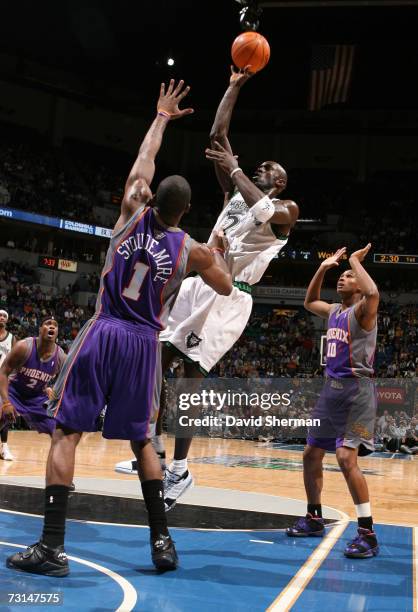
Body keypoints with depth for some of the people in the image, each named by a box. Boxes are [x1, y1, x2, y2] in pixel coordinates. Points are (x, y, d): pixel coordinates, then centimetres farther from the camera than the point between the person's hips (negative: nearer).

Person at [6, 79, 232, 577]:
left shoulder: (133, 213, 0)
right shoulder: (193, 251, -1)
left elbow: (144, 160, 17)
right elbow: (227, 287, 16)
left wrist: (161, 116, 31)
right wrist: (219, 247, 32)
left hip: (104, 333, -1)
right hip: (144, 344, 2)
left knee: (66, 433, 0)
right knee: (141, 439, 15)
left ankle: (52, 546, -7)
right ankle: (162, 541, 13)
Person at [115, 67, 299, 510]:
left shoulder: (286, 208, 2)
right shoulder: (236, 191, 19)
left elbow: (262, 213, -24)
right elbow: (217, 135, 17)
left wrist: (235, 169, -13)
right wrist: (234, 86, 16)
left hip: (229, 297, -7)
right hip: (198, 285, 7)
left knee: (190, 377, -11)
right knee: (154, 363, 1)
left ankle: (180, 471, 0)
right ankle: (155, 453, 12)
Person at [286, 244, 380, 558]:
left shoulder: (362, 311, -9)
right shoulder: (333, 311, 14)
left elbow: (373, 293, -32)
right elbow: (309, 301, 33)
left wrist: (355, 261, -17)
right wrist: (323, 268, 21)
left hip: (356, 392, -9)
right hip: (331, 390, 9)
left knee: (346, 457, -20)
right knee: (311, 454, 13)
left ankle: (368, 534, -14)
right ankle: (314, 519, 28)